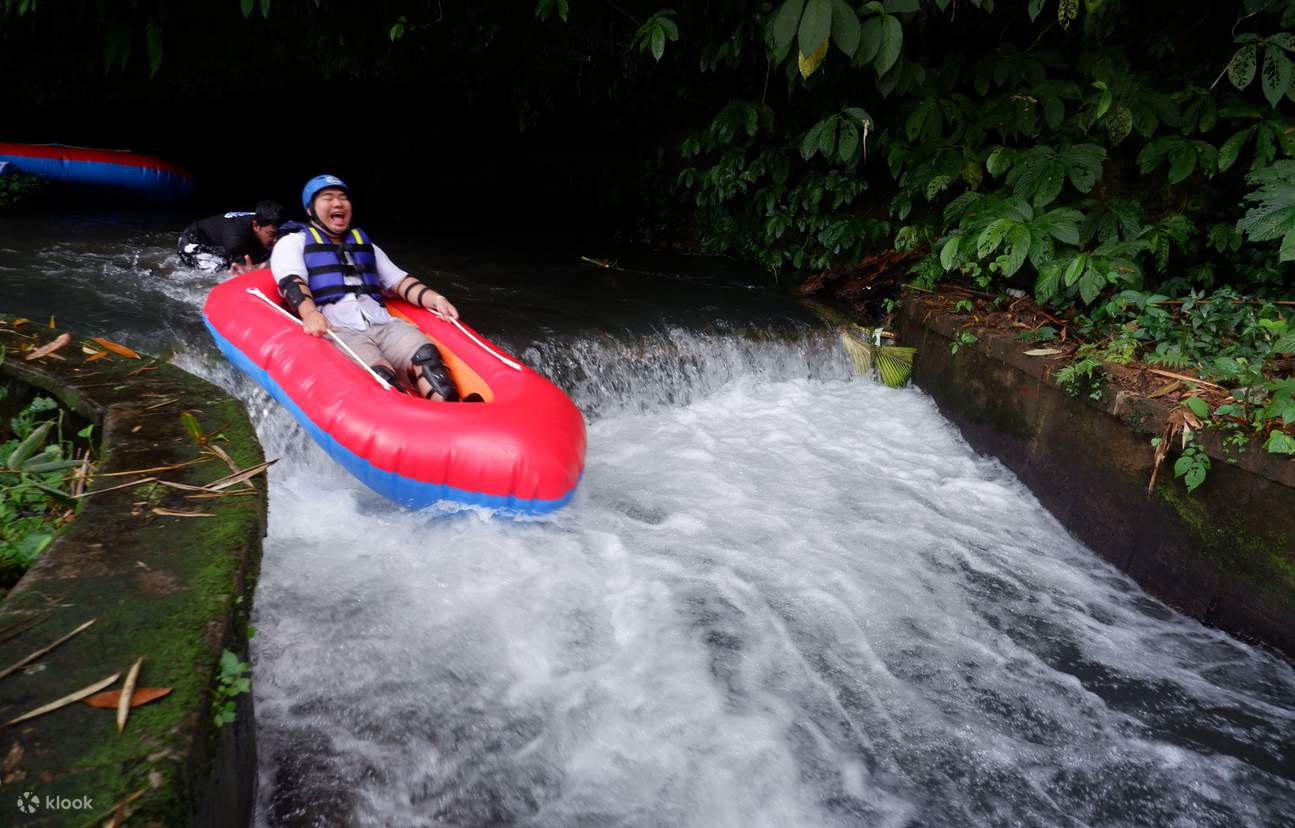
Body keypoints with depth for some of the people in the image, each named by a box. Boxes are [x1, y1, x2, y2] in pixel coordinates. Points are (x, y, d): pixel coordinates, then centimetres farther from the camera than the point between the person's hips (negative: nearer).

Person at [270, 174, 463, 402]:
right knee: (379, 375, -35)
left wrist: (434, 299, 1)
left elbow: (398, 281, 22)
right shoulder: (293, 243, 19)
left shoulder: (365, 245, 32)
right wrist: (309, 313, -24)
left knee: (427, 357, -30)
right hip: (336, 330, -3)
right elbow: (292, 282, 0)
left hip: (383, 325, 3)